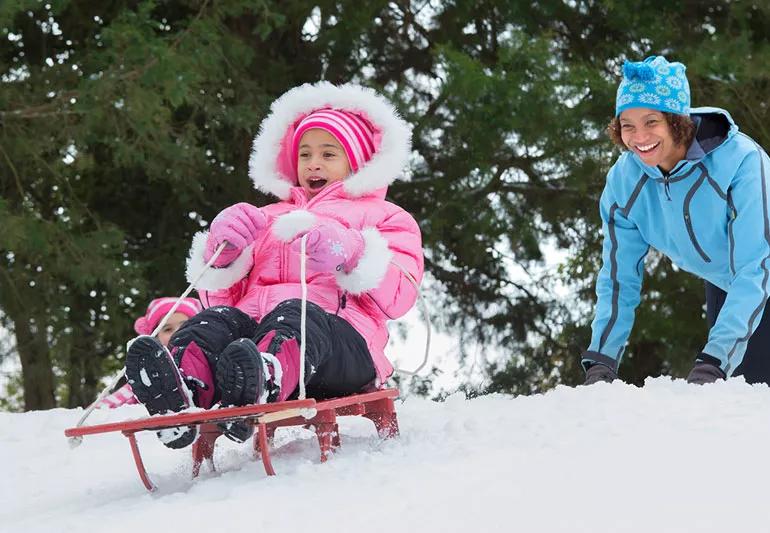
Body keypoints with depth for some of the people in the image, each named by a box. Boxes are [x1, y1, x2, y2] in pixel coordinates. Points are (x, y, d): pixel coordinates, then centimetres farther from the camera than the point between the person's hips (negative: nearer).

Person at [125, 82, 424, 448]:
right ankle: (179, 391, -66)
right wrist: (222, 254, 7)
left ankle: (264, 381, -76)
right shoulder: (268, 220, 42)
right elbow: (220, 296, 29)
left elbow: (398, 294, 7)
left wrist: (350, 255, -12)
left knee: (295, 316, -40)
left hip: (339, 330, -4)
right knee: (215, 320, -32)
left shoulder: (384, 217, 29)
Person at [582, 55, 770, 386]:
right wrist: (600, 362, -20)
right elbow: (618, 277, -10)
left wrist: (712, 362, -44)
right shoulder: (624, 180, -19)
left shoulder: (741, 162, -36)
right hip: (723, 289, 5)